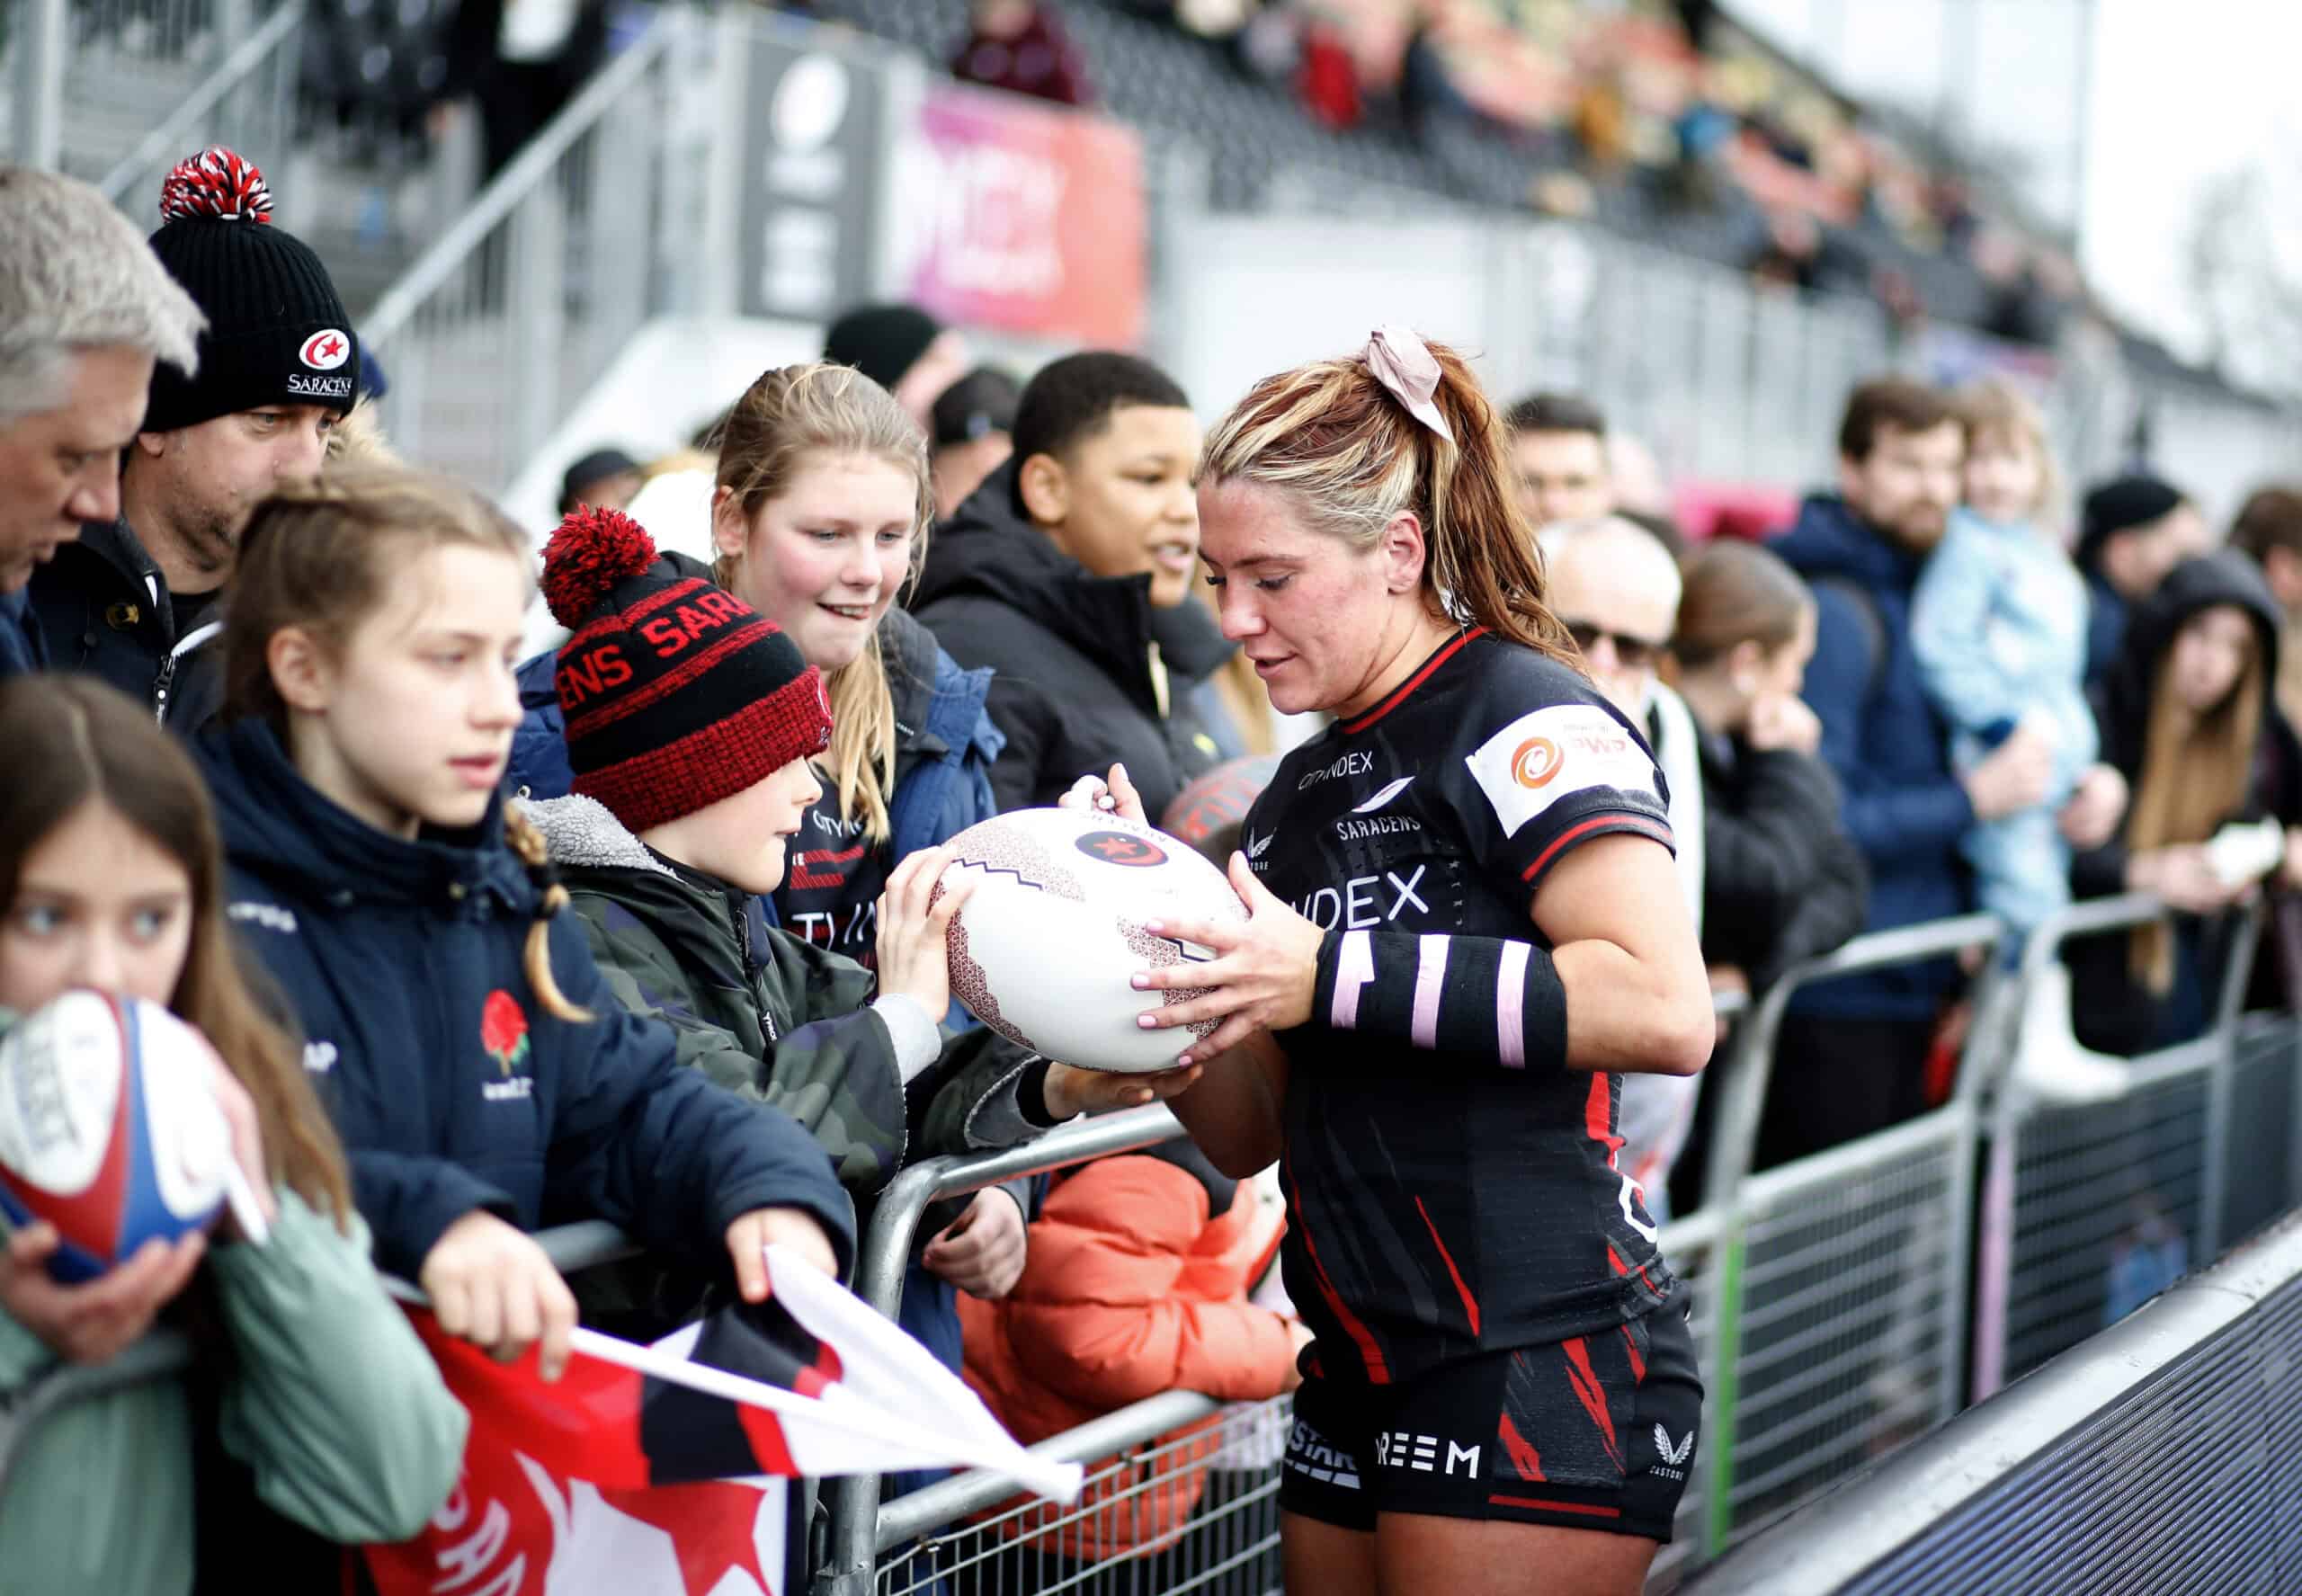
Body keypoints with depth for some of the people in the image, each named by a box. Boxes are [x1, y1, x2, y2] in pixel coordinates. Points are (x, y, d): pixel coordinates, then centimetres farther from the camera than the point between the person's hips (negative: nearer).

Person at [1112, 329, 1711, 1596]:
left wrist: (1332, 975, -20)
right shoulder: (1302, 794, 18)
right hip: (1361, 1385, 8)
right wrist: (1157, 939, 2)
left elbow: (1664, 1008, -22)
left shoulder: (1523, 719, -7)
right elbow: (1253, 1136, 19)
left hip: (1540, 1366, -8)